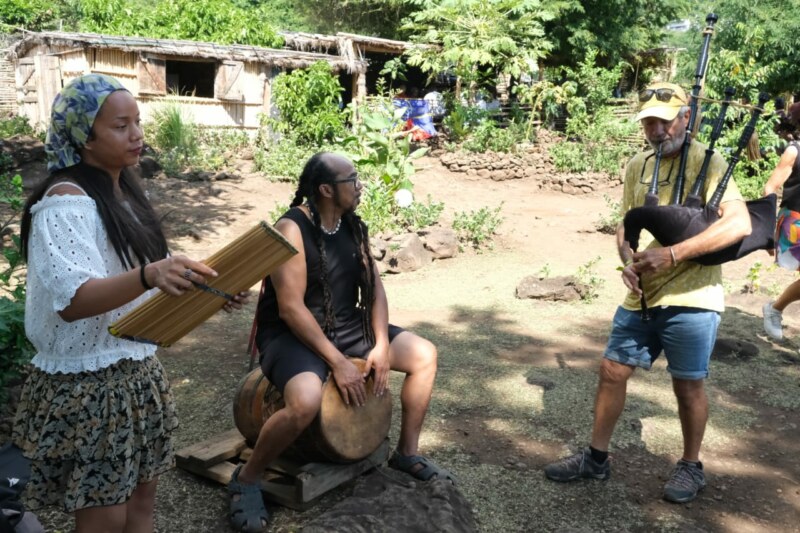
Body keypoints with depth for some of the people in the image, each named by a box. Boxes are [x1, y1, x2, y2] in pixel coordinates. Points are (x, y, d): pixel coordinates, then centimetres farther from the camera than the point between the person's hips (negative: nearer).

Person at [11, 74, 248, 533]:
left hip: (138, 372, 8)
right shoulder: (66, 202, -18)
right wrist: (149, 276, -45)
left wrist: (206, 290, 0)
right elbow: (71, 300, -30)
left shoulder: (124, 192, 9)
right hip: (88, 385, -8)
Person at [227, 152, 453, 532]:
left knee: (424, 355, -1)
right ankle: (246, 478, -7)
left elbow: (374, 287, 3)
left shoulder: (353, 225, 2)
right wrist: (337, 362, -25)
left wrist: (381, 344, -11)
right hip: (292, 334, -7)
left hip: (348, 327, 8)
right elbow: (291, 308, -25)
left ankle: (407, 453, 16)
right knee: (306, 402, -36)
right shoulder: (291, 229, -21)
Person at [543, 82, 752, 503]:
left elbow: (739, 223, -22)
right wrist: (628, 261, -7)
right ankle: (596, 457, 25)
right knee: (612, 371, 8)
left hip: (690, 298, -6)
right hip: (641, 295, 6)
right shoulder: (637, 166, 8)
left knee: (688, 385, 7)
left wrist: (673, 254, -27)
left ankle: (691, 467, 29)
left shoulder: (706, 162, -11)